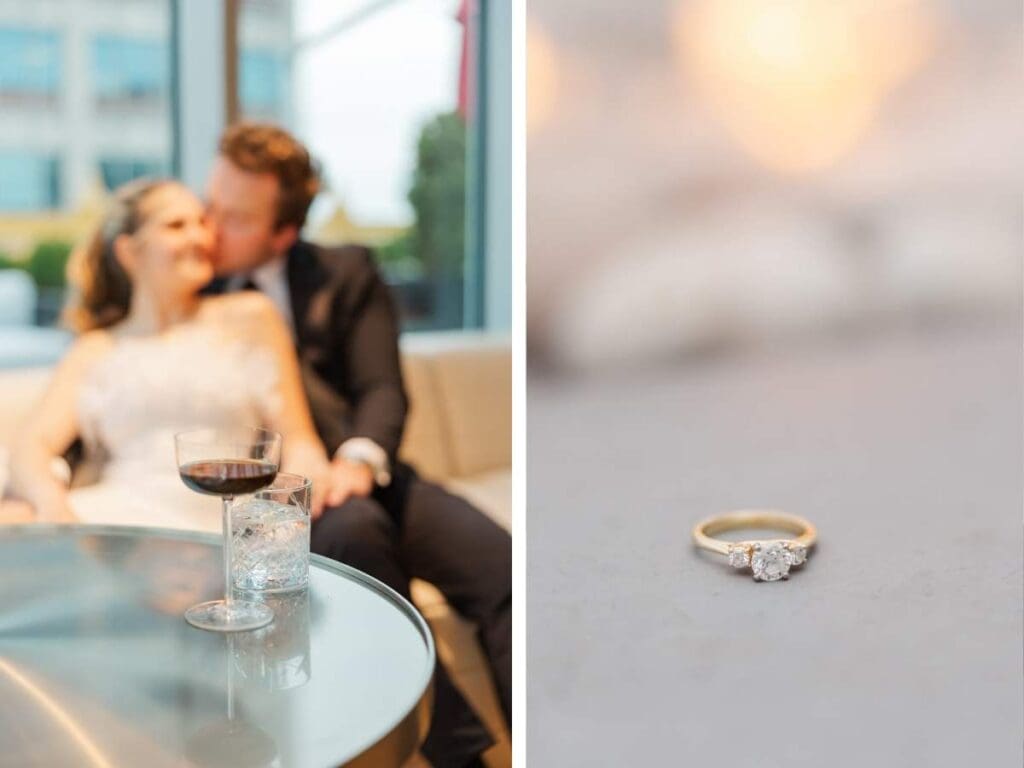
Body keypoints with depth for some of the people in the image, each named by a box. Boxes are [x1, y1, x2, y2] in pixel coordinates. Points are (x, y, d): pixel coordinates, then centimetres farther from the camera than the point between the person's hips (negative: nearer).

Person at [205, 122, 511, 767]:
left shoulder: (344, 273, 14)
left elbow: (382, 389, 1)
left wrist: (359, 457, -21)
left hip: (359, 479, 2)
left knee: (502, 565, -25)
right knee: (353, 529, -37)